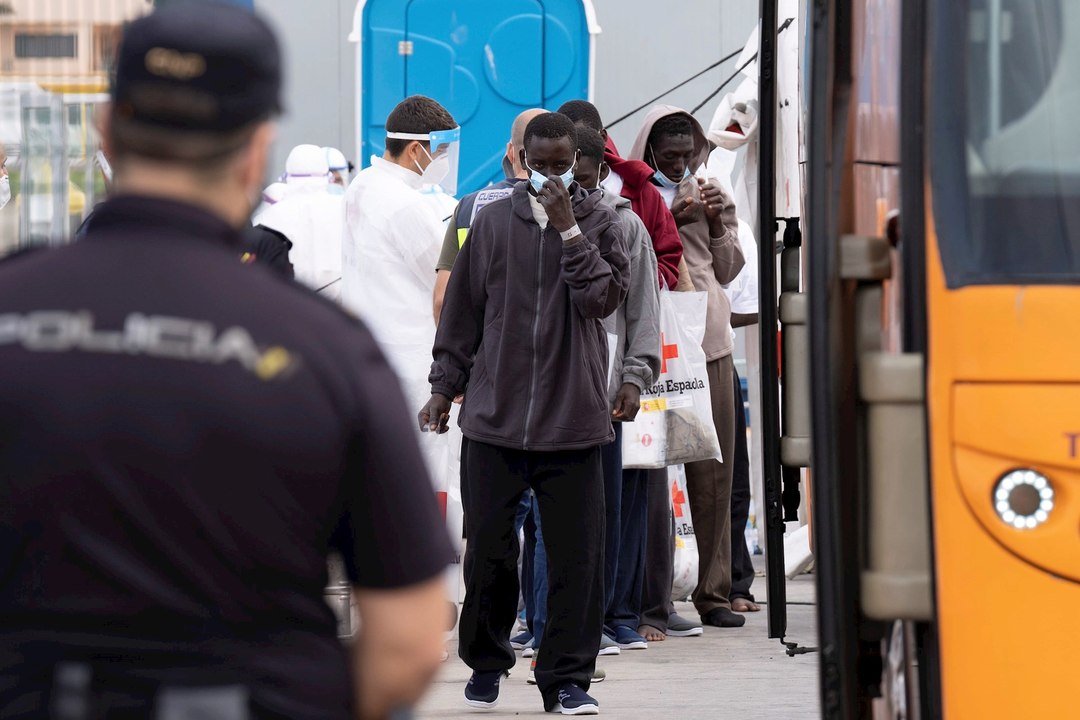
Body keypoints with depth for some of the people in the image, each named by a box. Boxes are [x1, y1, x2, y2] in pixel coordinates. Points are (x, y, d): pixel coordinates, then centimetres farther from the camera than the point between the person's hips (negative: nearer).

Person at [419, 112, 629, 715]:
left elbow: (604, 297, -12)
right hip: (494, 416, 1)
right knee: (489, 550, 6)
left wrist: (568, 228, -15)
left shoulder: (600, 221, 3)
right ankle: (486, 662, 25)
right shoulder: (494, 222, 7)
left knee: (576, 553, -2)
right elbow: (463, 310, 13)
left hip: (572, 419, -1)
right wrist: (445, 386, 11)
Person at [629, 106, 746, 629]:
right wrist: (668, 220, -12)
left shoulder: (710, 195, 18)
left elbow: (729, 271, 18)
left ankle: (712, 590, 9)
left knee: (713, 468, 4)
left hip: (709, 340, 5)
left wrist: (718, 225, 2)